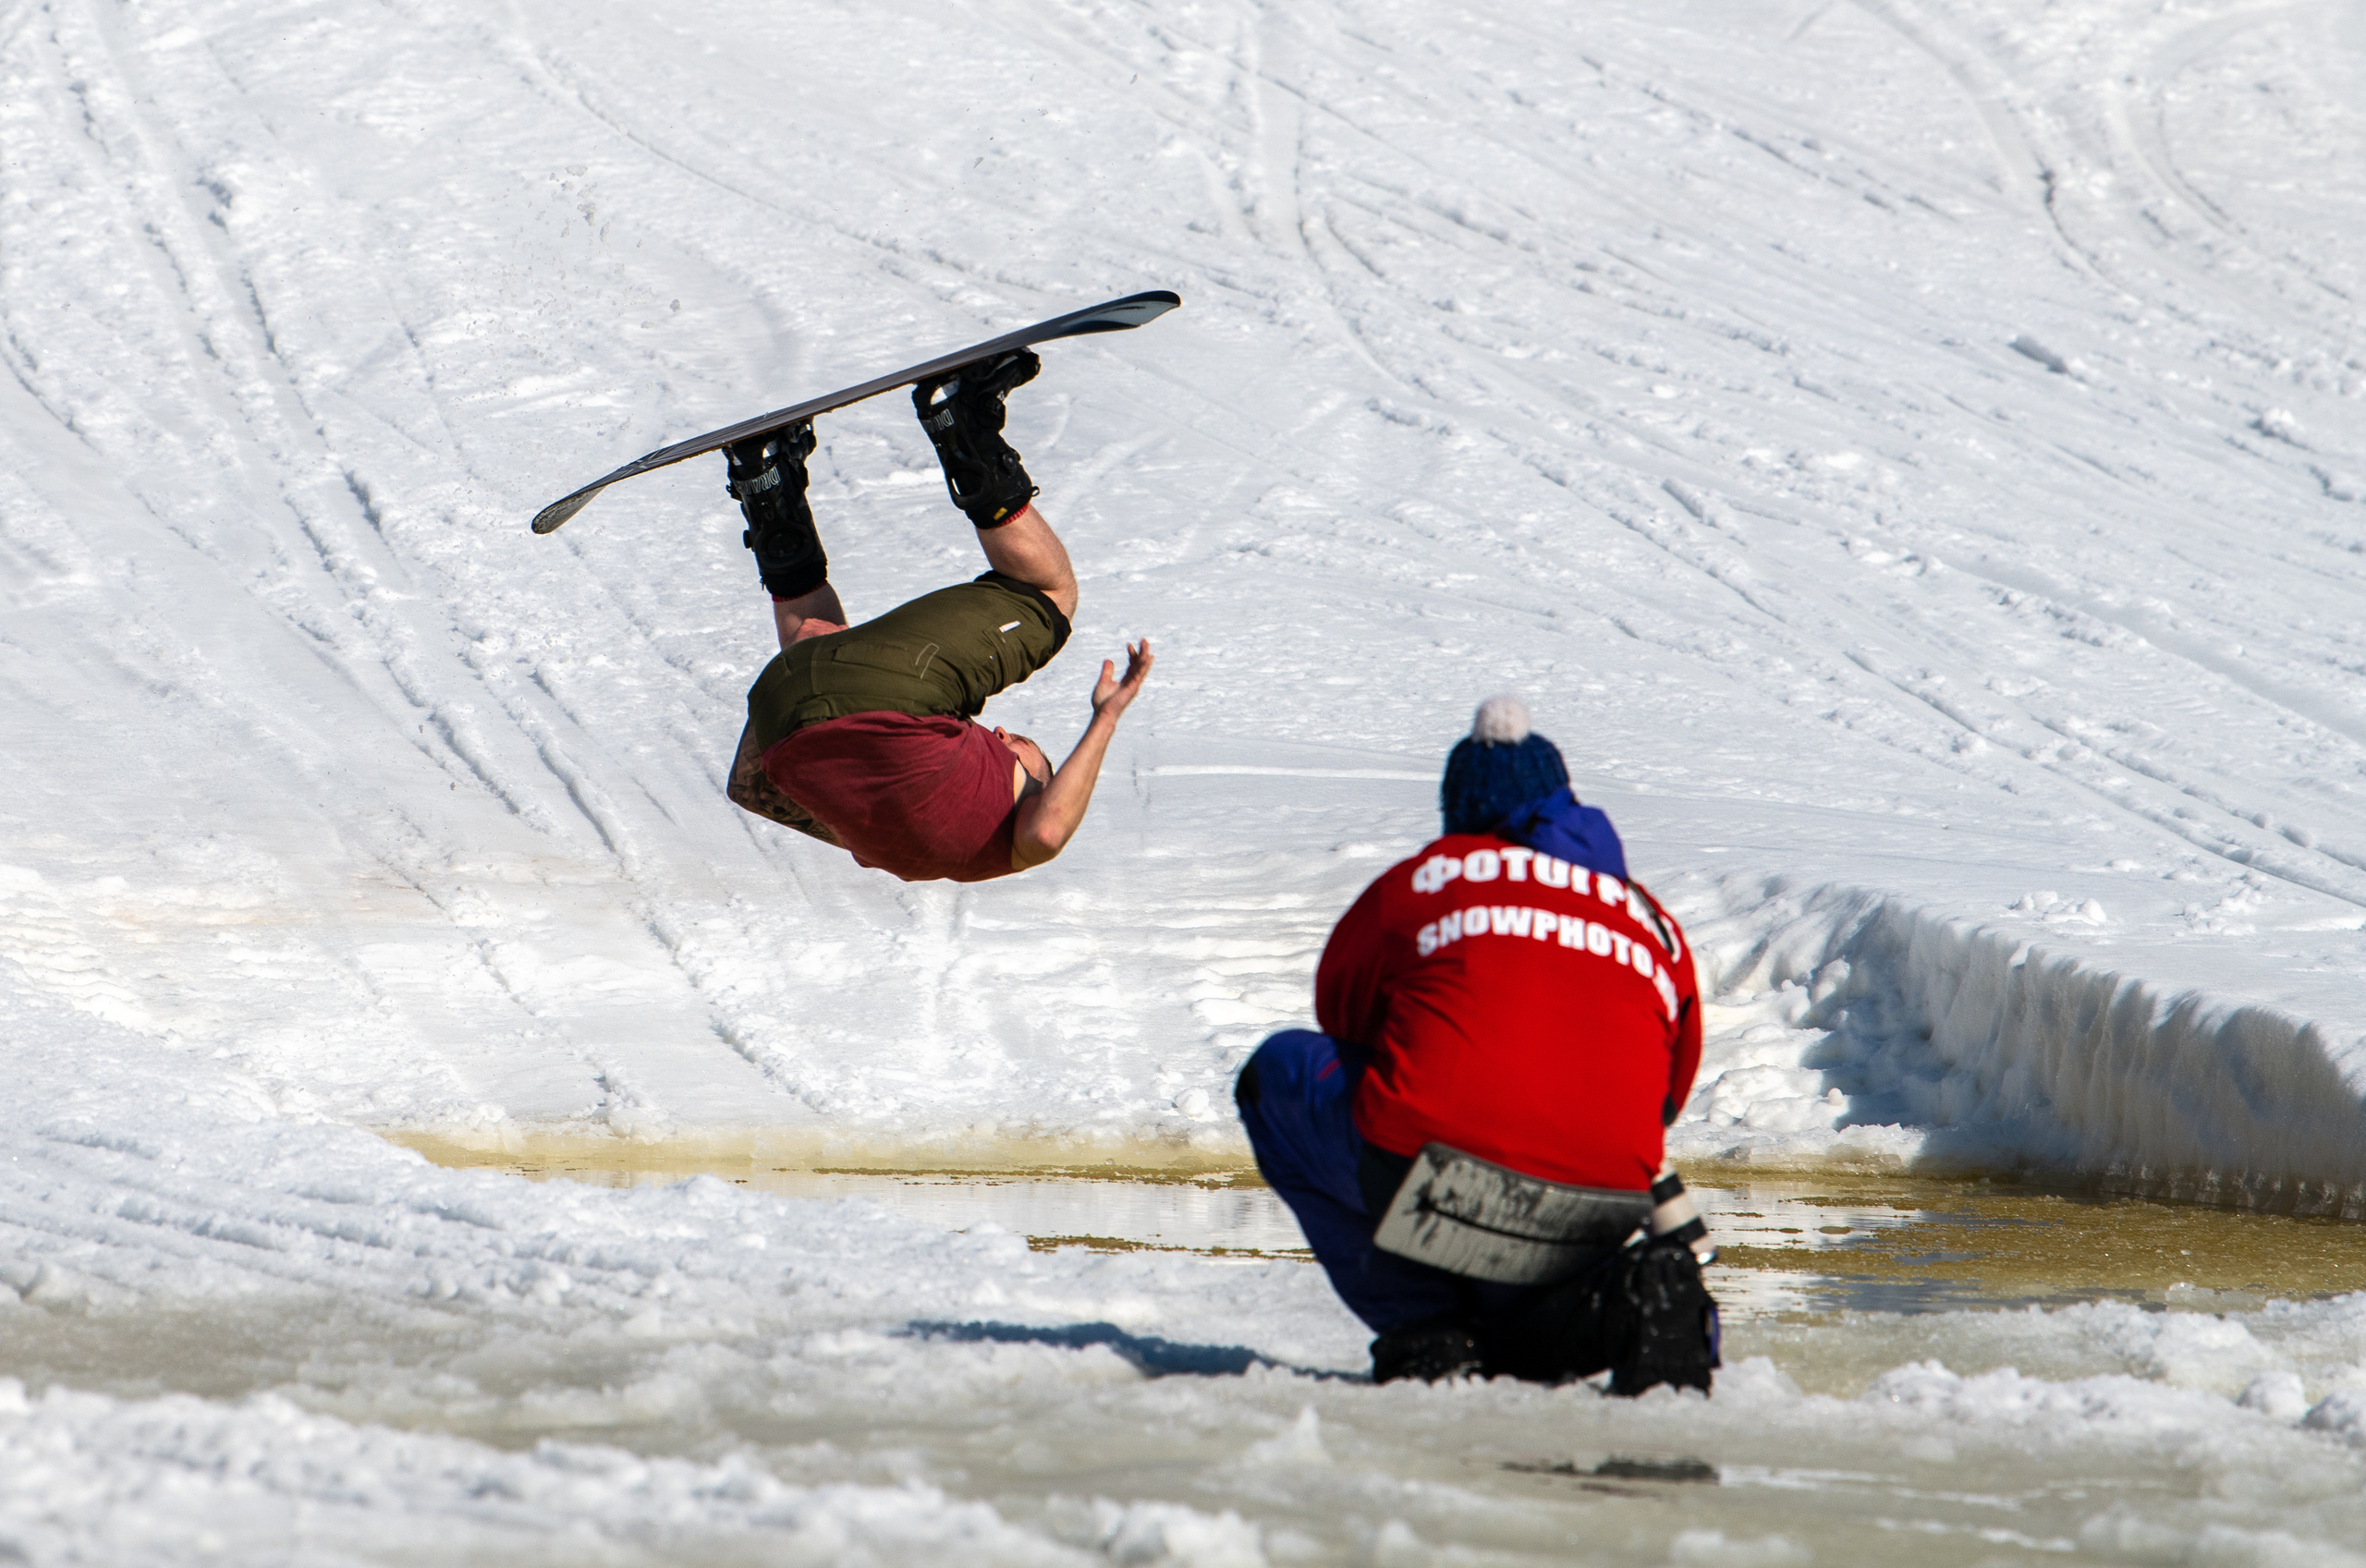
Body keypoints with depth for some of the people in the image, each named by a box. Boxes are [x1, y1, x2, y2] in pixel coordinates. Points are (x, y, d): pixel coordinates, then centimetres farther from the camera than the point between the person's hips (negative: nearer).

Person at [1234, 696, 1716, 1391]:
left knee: (1282, 1072, 24)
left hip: (1430, 1175, -4)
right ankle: (1616, 1305, -1)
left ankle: (1420, 1327, 9)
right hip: (1598, 1221, 4)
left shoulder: (1422, 879, 15)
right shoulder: (1651, 920, 21)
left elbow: (1341, 1007, 28)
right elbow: (1669, 1090, 27)